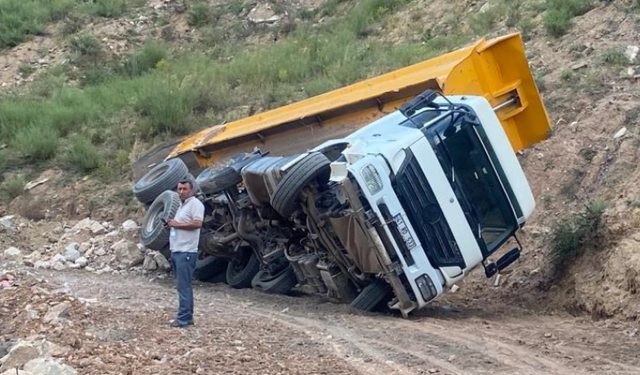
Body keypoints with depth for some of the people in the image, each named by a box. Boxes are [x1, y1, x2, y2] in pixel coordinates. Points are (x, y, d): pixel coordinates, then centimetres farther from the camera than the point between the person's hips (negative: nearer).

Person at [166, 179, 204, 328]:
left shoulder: (195, 204, -9)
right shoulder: (182, 205, 21)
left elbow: (197, 223, -22)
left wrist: (177, 224, -15)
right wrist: (171, 225, 8)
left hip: (186, 252, -10)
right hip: (176, 251, 10)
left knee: (184, 286, -9)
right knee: (183, 286, 12)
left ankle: (184, 318, -7)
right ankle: (187, 316, 16)